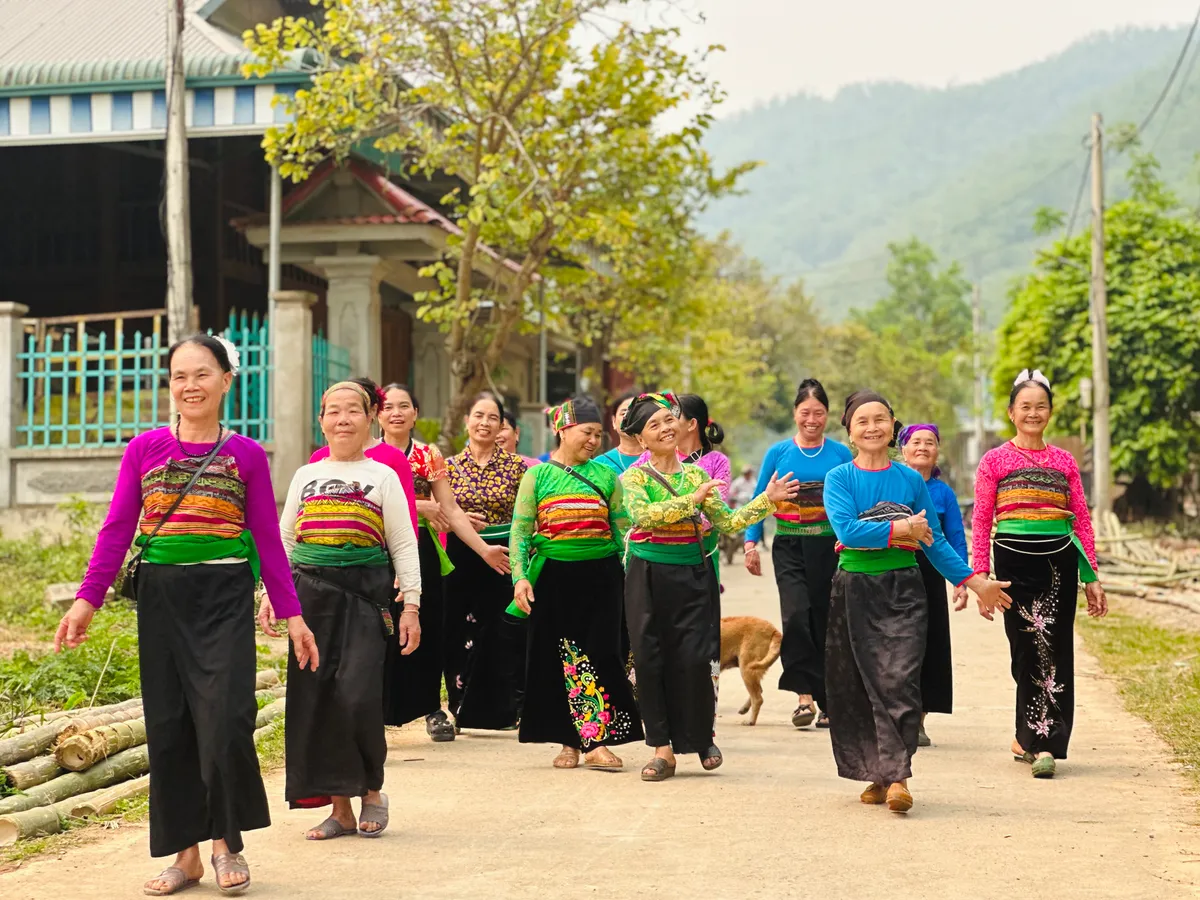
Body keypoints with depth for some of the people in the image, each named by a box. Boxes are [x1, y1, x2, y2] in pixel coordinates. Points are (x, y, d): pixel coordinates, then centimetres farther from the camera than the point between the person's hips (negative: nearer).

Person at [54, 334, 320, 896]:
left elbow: (267, 539, 6)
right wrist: (87, 600, -4)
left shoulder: (246, 455, 4)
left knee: (226, 717, -12)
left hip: (225, 596, -2)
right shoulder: (145, 449, 6)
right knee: (168, 724, 5)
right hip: (161, 596, 2)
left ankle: (226, 840, 8)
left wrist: (292, 614, 3)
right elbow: (117, 529, 4)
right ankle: (185, 853, 16)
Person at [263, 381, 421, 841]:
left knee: (357, 695, -16)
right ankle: (340, 807, 8)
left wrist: (410, 604, -2)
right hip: (312, 594, 3)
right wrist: (271, 595, 7)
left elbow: (404, 546, 6)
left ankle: (372, 790, 7)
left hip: (365, 595, -3)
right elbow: (283, 541, 19)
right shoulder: (305, 476, 16)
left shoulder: (382, 476, 8)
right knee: (315, 696, -1)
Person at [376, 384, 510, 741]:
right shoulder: (367, 454, 3)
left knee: (428, 629, 3)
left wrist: (484, 549, -4)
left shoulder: (430, 455, 8)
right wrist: (419, 505, -13)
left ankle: (433, 710, 14)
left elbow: (450, 510, 4)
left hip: (421, 550, 2)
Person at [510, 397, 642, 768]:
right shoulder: (537, 476, 4)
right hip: (554, 577, 0)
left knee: (600, 654, -4)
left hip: (600, 575, 1)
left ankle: (595, 742, -1)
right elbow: (520, 531, 1)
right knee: (557, 657, 3)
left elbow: (622, 528, 7)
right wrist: (520, 576, -10)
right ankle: (569, 741, 13)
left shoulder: (606, 475, 7)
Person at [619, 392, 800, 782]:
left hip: (693, 575, 2)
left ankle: (702, 737, 18)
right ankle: (663, 748, 7)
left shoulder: (697, 475, 9)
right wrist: (692, 500, -24)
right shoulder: (635, 476, -1)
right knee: (650, 659, -3)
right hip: (649, 577, -2)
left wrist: (767, 500, 0)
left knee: (696, 659, -4)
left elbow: (728, 522, 8)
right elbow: (642, 514, -21)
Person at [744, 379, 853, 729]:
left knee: (824, 621, 5)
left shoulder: (840, 454, 3)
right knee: (796, 615, -18)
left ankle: (826, 702, 16)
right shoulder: (778, 453, 3)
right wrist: (751, 543, -2)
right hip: (790, 547, -1)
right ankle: (804, 695, -13)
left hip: (828, 547, 1)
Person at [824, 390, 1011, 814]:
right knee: (857, 684, 3)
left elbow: (935, 541, 12)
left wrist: (974, 581, 9)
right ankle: (876, 775, 14)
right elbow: (847, 529, -15)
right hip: (855, 591, 0)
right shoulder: (839, 478, 1)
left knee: (899, 680, -12)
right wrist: (900, 529, -13)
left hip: (903, 590, 0)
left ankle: (897, 777, -17)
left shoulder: (911, 480, 7)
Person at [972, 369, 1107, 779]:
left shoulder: (1064, 462, 12)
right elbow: (980, 523, 3)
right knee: (1031, 647, -7)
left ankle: (1031, 738, 8)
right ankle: (1039, 739, -1)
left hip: (1059, 561, 2)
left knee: (1052, 649, -1)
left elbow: (1082, 521, 12)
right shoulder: (995, 461, 5)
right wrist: (980, 577, -4)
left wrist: (1092, 577, 7)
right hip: (1014, 561, -2)